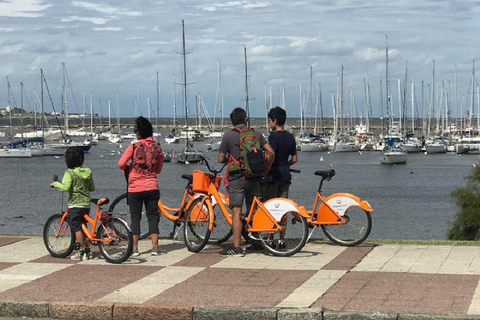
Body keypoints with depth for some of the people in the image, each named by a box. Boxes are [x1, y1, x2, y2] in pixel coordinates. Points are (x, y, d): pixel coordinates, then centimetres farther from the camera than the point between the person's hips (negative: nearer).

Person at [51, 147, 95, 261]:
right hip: (86, 203, 6)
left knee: (77, 228, 1)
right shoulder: (88, 171, 7)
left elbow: (65, 187, -25)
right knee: (83, 227, 18)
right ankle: (87, 251, 19)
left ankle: (82, 252, 3)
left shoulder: (69, 173, -11)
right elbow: (92, 188, 14)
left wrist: (56, 183, -7)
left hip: (75, 204, -6)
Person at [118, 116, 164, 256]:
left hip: (135, 188, -2)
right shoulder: (157, 148, 2)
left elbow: (121, 163, -14)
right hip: (152, 187, 2)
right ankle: (155, 247, 5)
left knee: (135, 218, 6)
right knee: (152, 217, 8)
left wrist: (128, 168, 6)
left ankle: (134, 248, 7)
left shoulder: (134, 147, -9)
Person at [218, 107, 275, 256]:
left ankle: (236, 247, -10)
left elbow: (221, 159, -3)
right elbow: (270, 152, 0)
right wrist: (265, 169, 12)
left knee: (236, 213, -6)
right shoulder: (256, 133, 6)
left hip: (236, 178, -4)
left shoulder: (228, 135, -3)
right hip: (253, 177, 4)